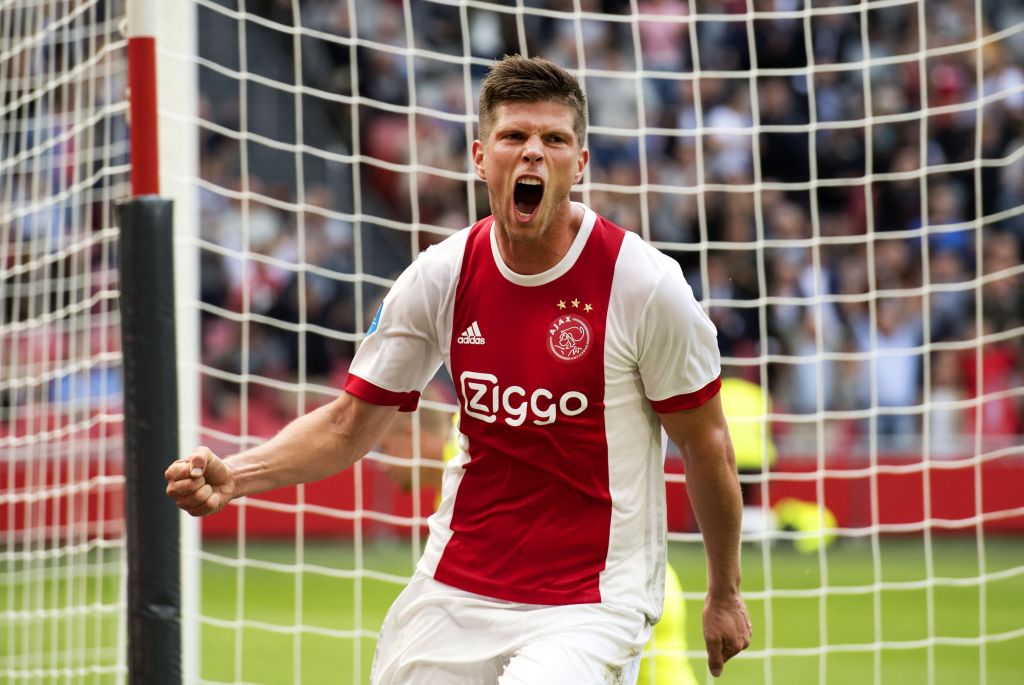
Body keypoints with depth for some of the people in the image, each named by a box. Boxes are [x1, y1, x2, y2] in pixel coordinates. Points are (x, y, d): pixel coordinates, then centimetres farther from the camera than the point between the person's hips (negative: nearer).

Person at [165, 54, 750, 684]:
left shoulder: (647, 285, -11)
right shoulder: (440, 278, -1)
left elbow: (706, 444, 0)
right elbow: (349, 424, 5)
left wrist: (725, 593, 7)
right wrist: (233, 476, -12)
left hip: (591, 603, -4)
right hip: (455, 594, 4)